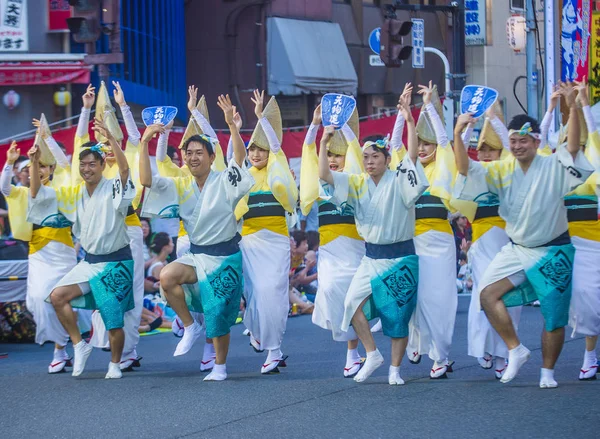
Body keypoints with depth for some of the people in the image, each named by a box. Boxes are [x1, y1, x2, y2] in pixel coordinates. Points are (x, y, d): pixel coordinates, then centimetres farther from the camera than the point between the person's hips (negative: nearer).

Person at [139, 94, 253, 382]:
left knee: (218, 315, -2)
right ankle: (190, 327, -4)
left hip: (224, 256, -4)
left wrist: (231, 123, -40)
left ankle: (220, 366, 16)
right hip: (196, 255, 4)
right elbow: (146, 180, -7)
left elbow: (240, 157, -28)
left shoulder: (223, 182, -10)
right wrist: (144, 143, -16)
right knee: (167, 277, -24)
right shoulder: (180, 186, 3)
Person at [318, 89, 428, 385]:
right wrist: (324, 143, -16)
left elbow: (413, 154, -24)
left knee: (398, 313, 0)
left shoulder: (399, 181, -8)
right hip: (371, 257, 4)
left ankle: (395, 369, 10)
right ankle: (372, 355, 0)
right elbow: (324, 174, -5)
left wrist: (409, 121, -33)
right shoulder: (357, 184, 3)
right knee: (353, 301, -13)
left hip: (401, 256, -4)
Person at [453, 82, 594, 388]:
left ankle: (548, 371, 15)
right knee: (488, 293, -12)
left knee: (554, 316, -1)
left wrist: (572, 107, -41)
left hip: (553, 251, -4)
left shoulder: (553, 167, -12)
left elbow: (572, 147, -29)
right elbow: (467, 169, -7)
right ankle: (516, 350, 0)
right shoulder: (502, 170, 0)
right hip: (516, 249, 4)